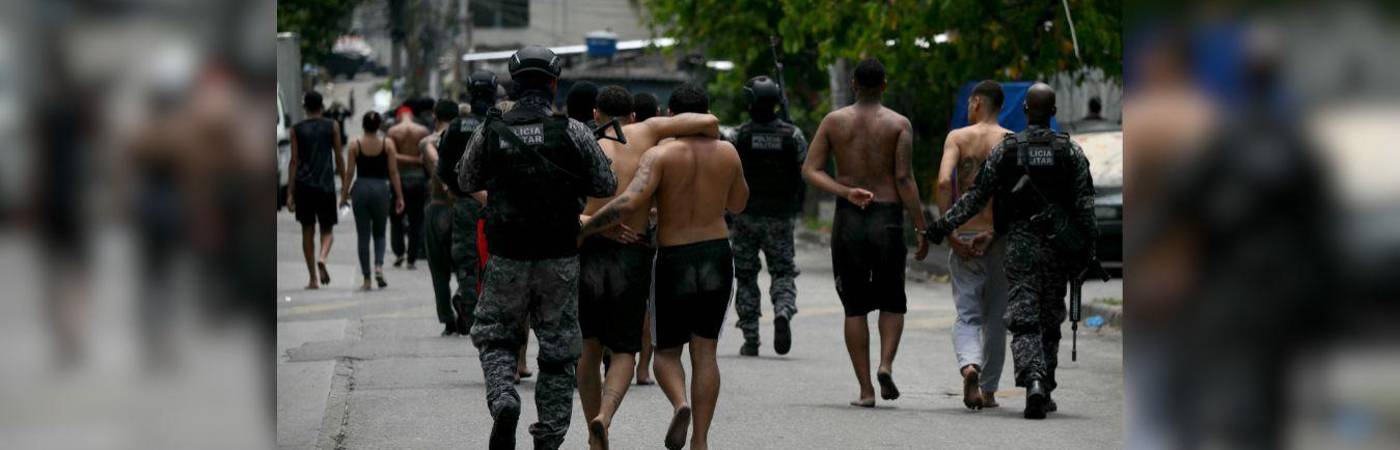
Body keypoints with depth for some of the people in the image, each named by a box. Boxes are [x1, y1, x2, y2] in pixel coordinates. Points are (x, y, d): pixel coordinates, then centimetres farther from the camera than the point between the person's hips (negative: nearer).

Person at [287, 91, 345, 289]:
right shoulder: (332, 127, 3)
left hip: (303, 185, 0)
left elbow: (294, 161, 0)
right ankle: (322, 257, -22)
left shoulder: (296, 129, 3)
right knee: (327, 230, 9)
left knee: (307, 231, 8)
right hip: (326, 184, 0)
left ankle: (313, 278, 6)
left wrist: (290, 191, 1)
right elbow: (339, 158, 4)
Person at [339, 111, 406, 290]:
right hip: (381, 188, 0)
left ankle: (366, 279, 4)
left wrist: (344, 194, 7)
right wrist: (399, 196, 2)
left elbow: (349, 172, -2)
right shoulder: (387, 144, -2)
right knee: (379, 233, 16)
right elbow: (393, 172, -2)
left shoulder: (355, 144, -3)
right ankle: (379, 266, -10)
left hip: (360, 188, 0)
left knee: (363, 235, 6)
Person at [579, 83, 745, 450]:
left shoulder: (660, 155, -12)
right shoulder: (727, 153, 0)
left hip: (674, 262, -3)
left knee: (666, 351, 12)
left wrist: (581, 230, -18)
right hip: (718, 257, 3)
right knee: (704, 352, 6)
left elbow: (629, 203, -26)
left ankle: (679, 403, -18)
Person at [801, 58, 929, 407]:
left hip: (848, 221, 1)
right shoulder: (899, 125, -2)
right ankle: (886, 364, -10)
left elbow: (810, 171, -4)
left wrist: (846, 192, -11)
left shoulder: (834, 121, 5)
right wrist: (922, 229, -7)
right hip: (888, 219, -1)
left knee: (855, 308, 7)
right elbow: (904, 179, -9)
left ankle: (866, 389, 2)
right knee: (892, 302, 15)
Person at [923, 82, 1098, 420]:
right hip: (1057, 249, 1)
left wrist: (942, 227, 8)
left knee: (1024, 320, -5)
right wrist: (1087, 247, 3)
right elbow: (1085, 204, -2)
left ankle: (1033, 381, -28)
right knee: (1050, 320, 13)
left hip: (1019, 244, -1)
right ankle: (1045, 393, 17)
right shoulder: (1070, 151, 2)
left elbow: (975, 197, 1)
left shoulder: (1005, 150, 1)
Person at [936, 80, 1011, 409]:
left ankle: (969, 366, -26)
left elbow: (944, 182, -14)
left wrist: (949, 234, -11)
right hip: (999, 240, 1)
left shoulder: (957, 138, 0)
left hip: (963, 238, -1)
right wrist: (994, 232, -11)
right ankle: (988, 390, 17)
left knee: (967, 315, 3)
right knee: (996, 317, 13)